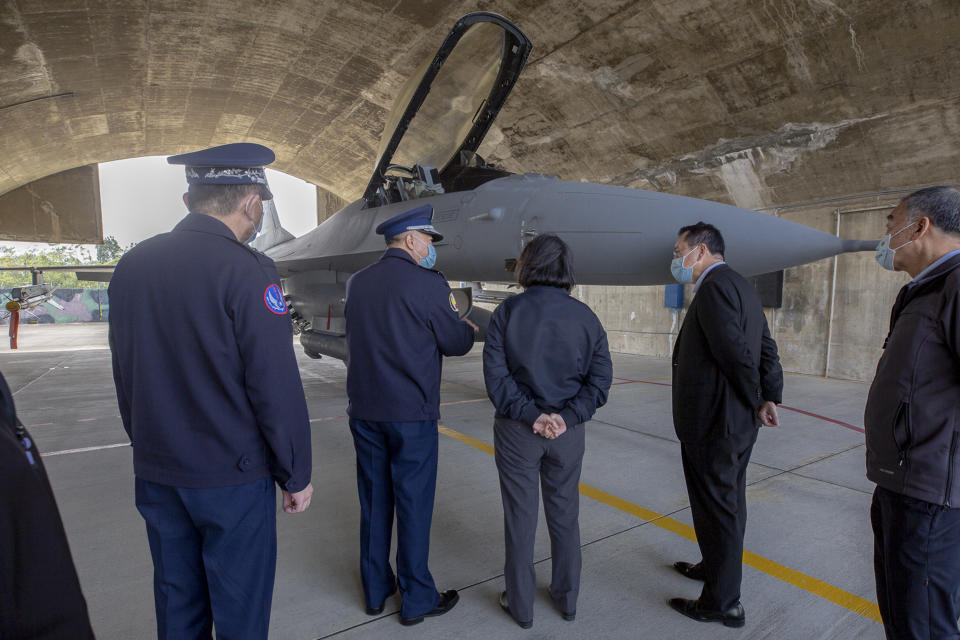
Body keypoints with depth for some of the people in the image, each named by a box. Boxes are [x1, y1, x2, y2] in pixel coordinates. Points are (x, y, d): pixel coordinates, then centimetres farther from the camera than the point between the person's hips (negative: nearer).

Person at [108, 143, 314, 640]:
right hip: (232, 477, -6)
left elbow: (125, 376, 10)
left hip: (156, 475, 7)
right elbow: (276, 388, -19)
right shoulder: (246, 271, -19)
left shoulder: (131, 267, 3)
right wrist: (296, 475, -7)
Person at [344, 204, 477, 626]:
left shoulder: (357, 282, 5)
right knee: (413, 505, 8)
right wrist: (468, 329, 16)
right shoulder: (428, 284, -14)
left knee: (373, 502, 16)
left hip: (364, 411, 6)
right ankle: (416, 599, 23)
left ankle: (375, 591, 32)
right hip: (411, 413, -6)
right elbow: (454, 343, -7)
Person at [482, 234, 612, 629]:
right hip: (568, 433, 2)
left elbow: (496, 374, -15)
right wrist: (566, 417, -10)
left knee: (520, 517, 12)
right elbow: (600, 378, -6)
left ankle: (520, 604, 29)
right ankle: (567, 598, 36)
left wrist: (530, 415, -13)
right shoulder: (585, 316, -2)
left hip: (517, 432, -2)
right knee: (564, 515, 19)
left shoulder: (508, 312, -9)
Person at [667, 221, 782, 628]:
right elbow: (767, 349, 11)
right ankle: (716, 568, 44)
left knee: (717, 509, 4)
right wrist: (770, 398, 4)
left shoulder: (715, 287, -19)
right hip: (735, 424, 10)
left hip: (712, 425, -10)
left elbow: (736, 351, -25)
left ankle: (722, 602, 21)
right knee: (728, 502, 24)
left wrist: (756, 403, -11)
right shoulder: (741, 286, 13)